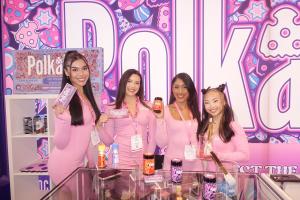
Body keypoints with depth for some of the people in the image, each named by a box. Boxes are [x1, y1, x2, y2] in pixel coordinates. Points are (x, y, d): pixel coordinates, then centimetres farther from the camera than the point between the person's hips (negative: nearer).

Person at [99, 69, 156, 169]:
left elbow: (152, 137, 6)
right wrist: (99, 126, -13)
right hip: (119, 162, -1)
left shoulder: (148, 107, 4)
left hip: (143, 162, 1)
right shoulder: (112, 108, 1)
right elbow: (108, 141, 3)